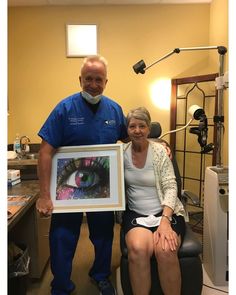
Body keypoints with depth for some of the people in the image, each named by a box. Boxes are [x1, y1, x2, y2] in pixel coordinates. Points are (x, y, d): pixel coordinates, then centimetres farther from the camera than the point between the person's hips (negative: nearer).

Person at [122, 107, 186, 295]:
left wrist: (165, 220, -21)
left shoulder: (159, 151, -5)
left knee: (165, 251, -29)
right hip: (136, 214, 1)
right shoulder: (122, 152, 3)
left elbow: (170, 187, -9)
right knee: (137, 249, -30)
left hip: (166, 212, -1)